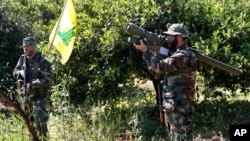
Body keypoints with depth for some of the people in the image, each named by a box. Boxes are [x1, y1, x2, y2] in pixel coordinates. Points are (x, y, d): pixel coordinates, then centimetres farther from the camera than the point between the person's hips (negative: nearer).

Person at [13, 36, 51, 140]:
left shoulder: (43, 62, -15)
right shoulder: (23, 58, 6)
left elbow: (46, 80, -22)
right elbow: (15, 72, 13)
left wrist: (32, 84, -30)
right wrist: (20, 72, -10)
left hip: (39, 97, -7)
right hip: (26, 95, 7)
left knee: (40, 122, -7)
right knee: (29, 121, 18)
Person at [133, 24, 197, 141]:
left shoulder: (184, 55, -15)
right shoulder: (177, 54, 18)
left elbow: (161, 67, -24)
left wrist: (145, 50, -13)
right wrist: (150, 51, 2)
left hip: (179, 107, -10)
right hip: (172, 106, 10)